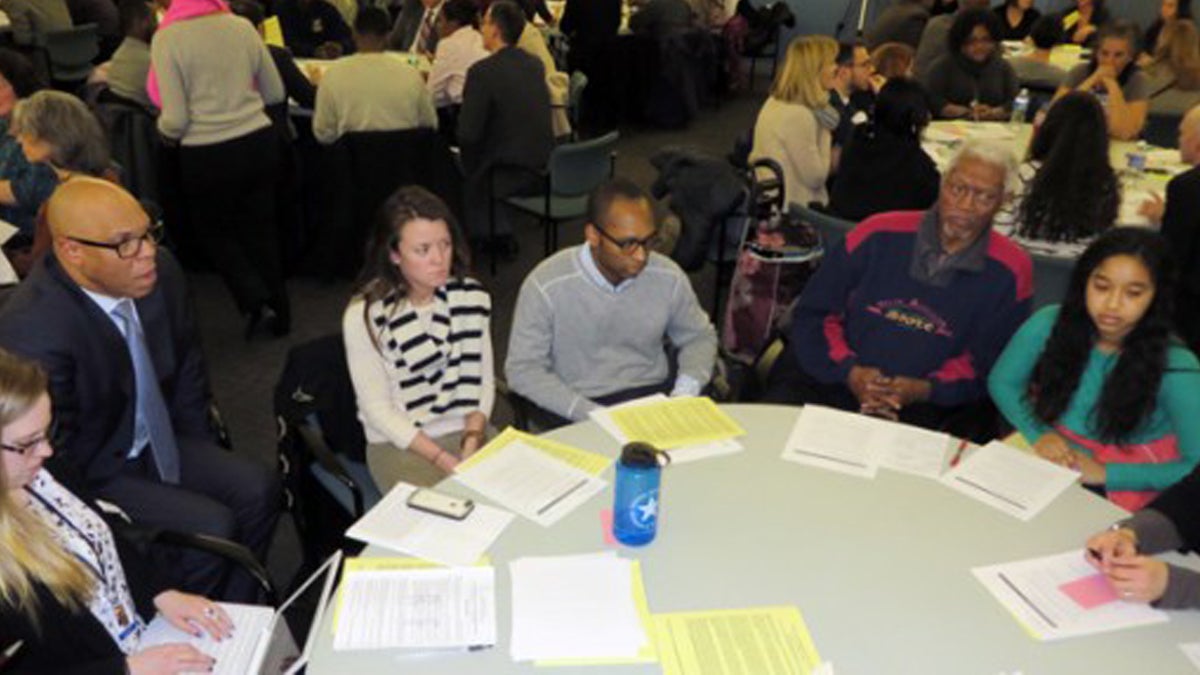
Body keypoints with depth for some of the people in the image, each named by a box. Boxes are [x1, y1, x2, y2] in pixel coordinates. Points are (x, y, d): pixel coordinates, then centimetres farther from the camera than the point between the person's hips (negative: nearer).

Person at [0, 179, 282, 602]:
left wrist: (200, 450, 7)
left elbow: (188, 365, 7)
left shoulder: (160, 271, -11)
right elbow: (51, 453, -19)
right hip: (90, 474, -7)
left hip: (160, 441, 7)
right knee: (213, 528, -20)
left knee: (258, 488, -8)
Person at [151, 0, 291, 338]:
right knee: (261, 228, 18)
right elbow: (275, 93, 8)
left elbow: (175, 119, -13)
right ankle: (279, 314, 26)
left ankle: (254, 300, 6)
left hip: (206, 155, -3)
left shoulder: (167, 38, -12)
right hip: (259, 141, 3)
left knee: (213, 229, 21)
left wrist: (164, 129, 10)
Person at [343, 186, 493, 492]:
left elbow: (483, 381, 4)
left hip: (469, 430, 4)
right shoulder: (364, 316, -12)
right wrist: (444, 461, -18)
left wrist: (471, 443, -12)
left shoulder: (471, 296, 0)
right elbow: (378, 410, -10)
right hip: (399, 443, -4)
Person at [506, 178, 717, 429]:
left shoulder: (669, 278, -3)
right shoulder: (546, 286, -14)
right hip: (573, 411, -3)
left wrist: (686, 391, -6)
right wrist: (591, 413, -21)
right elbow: (522, 369, -10)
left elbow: (700, 336, 14)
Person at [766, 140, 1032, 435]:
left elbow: (987, 362, 5)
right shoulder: (879, 234, 3)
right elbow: (814, 313, 6)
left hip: (927, 407, 0)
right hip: (831, 380, 0)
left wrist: (923, 390, -13)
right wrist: (849, 371, -10)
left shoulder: (1011, 272, 3)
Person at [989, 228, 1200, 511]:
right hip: (1048, 459, 3)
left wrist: (1106, 473, -20)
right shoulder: (1049, 325, -11)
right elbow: (1002, 383, 6)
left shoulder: (1174, 368, -18)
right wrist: (1039, 434, -10)